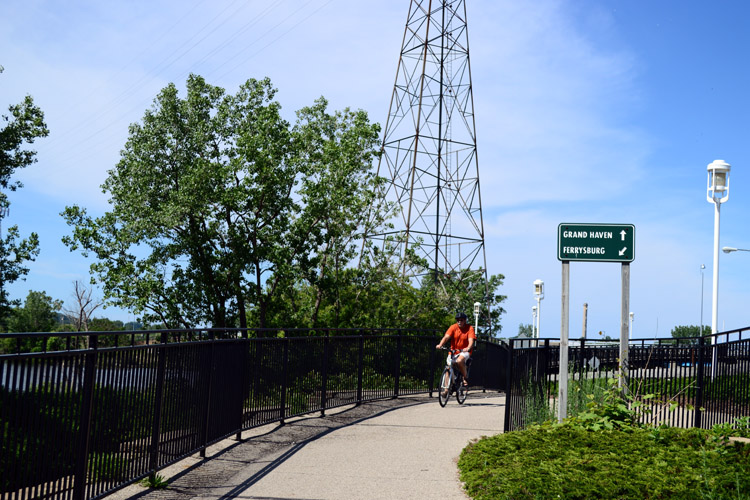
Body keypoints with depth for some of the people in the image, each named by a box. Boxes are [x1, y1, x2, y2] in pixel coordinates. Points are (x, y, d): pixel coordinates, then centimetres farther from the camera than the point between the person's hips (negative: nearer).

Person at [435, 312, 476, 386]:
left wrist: (468, 348, -42)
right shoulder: (453, 327, -3)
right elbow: (446, 337, -16)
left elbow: (471, 340, -21)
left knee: (459, 361, -33)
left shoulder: (469, 328, -7)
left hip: (464, 352, -3)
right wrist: (440, 345, -35)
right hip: (453, 351, 3)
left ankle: (465, 376, -7)